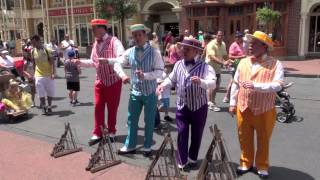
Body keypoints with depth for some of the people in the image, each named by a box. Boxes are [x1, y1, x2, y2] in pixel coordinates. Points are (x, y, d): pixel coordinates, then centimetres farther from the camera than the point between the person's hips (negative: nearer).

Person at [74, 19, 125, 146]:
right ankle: (97, 134, 15)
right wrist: (81, 62, 4)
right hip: (100, 81, 6)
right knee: (98, 107, 5)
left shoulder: (114, 41, -13)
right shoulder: (95, 44, 10)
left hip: (113, 81, -6)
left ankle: (111, 132, 22)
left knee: (112, 108, 6)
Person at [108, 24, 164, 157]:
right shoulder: (129, 52, 0)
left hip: (150, 92, -3)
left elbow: (159, 71, -15)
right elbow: (117, 63, 7)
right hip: (135, 92, 3)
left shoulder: (154, 52, -10)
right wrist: (122, 75, -12)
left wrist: (145, 75, -30)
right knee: (131, 119, 12)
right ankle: (130, 146, 28)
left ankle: (147, 147, 27)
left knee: (149, 121, 10)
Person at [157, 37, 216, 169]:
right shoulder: (178, 65, 1)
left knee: (196, 135, 13)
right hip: (182, 107, 3)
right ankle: (182, 161, 18)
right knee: (181, 134, 4)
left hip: (199, 107, -2)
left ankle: (192, 158, 34)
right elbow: (171, 79, 14)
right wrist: (163, 85, -5)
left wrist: (201, 82, -48)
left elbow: (212, 83, -28)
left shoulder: (205, 67, -14)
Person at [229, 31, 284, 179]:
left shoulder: (275, 64, -10)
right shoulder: (243, 62, 4)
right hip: (243, 109, 3)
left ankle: (262, 166, 33)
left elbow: (277, 85, -21)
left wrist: (255, 86, -30)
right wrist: (233, 103, 7)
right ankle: (246, 163, 34)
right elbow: (236, 84, 8)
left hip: (265, 111, -3)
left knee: (263, 140, 14)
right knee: (244, 138, 15)